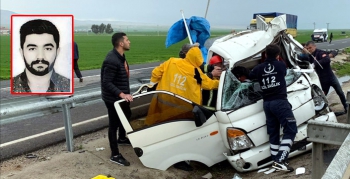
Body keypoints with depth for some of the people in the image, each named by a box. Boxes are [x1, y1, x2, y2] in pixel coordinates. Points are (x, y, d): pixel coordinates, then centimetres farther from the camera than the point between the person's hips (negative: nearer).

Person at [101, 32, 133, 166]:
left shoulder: (120, 56, 5)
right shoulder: (112, 60, -28)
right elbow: (107, 83, -29)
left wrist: (125, 93, 19)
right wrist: (121, 94, -36)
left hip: (121, 96, 10)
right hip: (113, 98, -10)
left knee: (126, 115, 27)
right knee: (114, 123, 0)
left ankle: (121, 139, 51)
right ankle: (115, 155, 12)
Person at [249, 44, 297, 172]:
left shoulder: (259, 68, 9)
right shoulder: (281, 65, 3)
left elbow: (249, 77, 26)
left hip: (267, 103, 5)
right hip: (280, 101, -5)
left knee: (273, 132, 13)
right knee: (290, 129, -7)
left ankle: (276, 160, 16)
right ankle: (280, 160, -17)